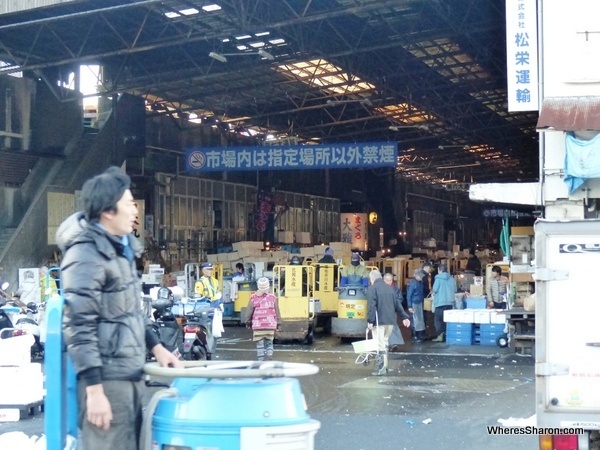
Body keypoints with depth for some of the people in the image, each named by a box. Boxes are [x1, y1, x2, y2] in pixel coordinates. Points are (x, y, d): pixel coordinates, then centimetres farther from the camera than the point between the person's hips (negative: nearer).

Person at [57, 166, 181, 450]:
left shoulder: (122, 248, 13)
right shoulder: (86, 255, -16)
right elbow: (79, 327, -21)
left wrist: (156, 346, 17)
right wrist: (95, 390, -23)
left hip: (131, 374, 9)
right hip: (107, 378, -9)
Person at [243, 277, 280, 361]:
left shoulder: (253, 298, -5)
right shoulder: (273, 298, -1)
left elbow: (248, 312, 2)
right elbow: (277, 312, 6)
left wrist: (248, 321, 18)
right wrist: (277, 323, 19)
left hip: (258, 325, -1)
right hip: (270, 325, 1)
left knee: (260, 345, 4)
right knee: (269, 343, 14)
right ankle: (269, 356, -5)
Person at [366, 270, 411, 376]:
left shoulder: (372, 289, -6)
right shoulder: (390, 288, 14)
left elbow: (371, 306, -15)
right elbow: (398, 304, 13)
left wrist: (370, 321, -17)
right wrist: (404, 317, 15)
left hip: (379, 321, -6)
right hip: (390, 320, 6)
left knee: (380, 344, -5)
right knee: (385, 342, 18)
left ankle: (381, 368, -9)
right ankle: (383, 365, 23)